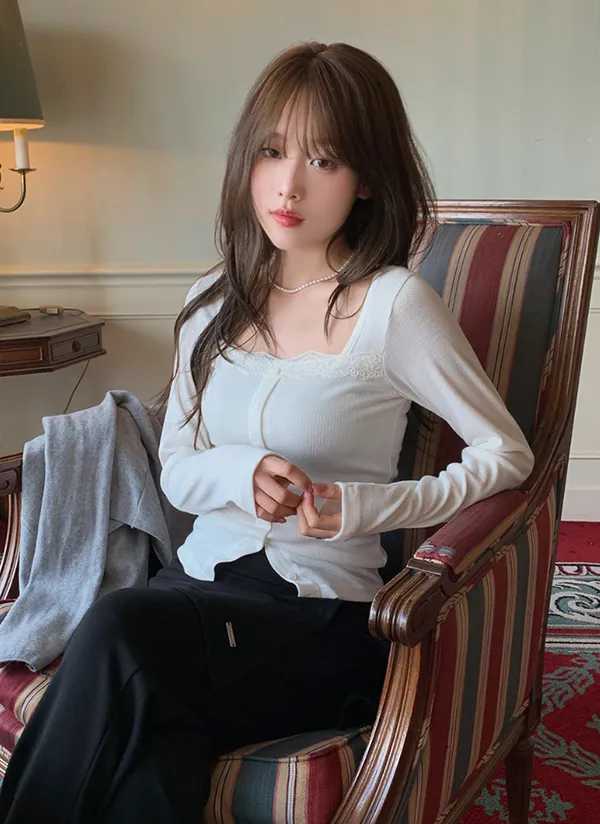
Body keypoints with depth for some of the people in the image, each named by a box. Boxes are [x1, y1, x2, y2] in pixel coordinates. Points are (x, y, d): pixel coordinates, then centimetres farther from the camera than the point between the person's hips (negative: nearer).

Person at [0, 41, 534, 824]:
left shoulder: (393, 305, -7)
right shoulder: (215, 301, 10)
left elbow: (507, 454, -3)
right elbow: (175, 469, 14)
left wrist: (359, 507, -14)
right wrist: (241, 472, -10)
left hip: (321, 614, -4)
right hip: (199, 581, 4)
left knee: (116, 632, -31)